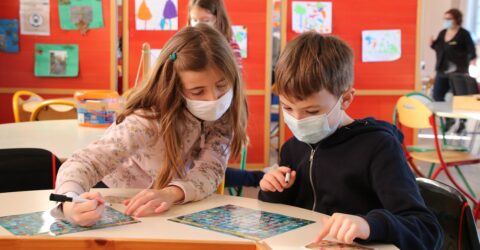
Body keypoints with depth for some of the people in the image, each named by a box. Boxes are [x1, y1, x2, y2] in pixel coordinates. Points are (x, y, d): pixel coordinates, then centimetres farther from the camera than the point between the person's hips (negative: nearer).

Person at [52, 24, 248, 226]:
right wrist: (71, 203, -55)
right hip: (122, 204, -2)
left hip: (177, 210, 2)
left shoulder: (224, 112, -17)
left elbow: (210, 169, -25)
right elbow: (86, 162, -35)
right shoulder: (150, 119, -30)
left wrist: (172, 194, -44)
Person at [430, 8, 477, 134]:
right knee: (437, 95, 6)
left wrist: (472, 60, -27)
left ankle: (462, 122, 18)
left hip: (458, 71, -6)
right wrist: (432, 44, 0)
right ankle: (449, 118, 23)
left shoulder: (463, 34, -8)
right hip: (442, 70, 7)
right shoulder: (442, 33, 10)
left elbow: (471, 50, -10)